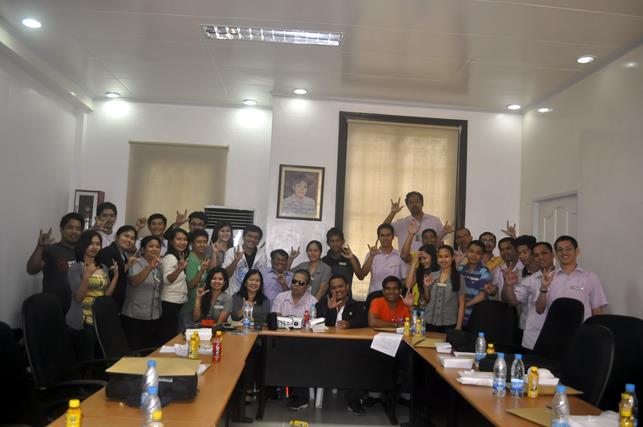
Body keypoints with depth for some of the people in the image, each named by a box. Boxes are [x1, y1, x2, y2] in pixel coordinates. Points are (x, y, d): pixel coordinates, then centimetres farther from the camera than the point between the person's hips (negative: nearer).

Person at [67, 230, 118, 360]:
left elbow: (107, 294, 6)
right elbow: (78, 297, -13)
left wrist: (116, 275, -3)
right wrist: (87, 276, -25)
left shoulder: (103, 268, 10)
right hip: (82, 322, -6)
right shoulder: (75, 268, -6)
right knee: (85, 360, -3)